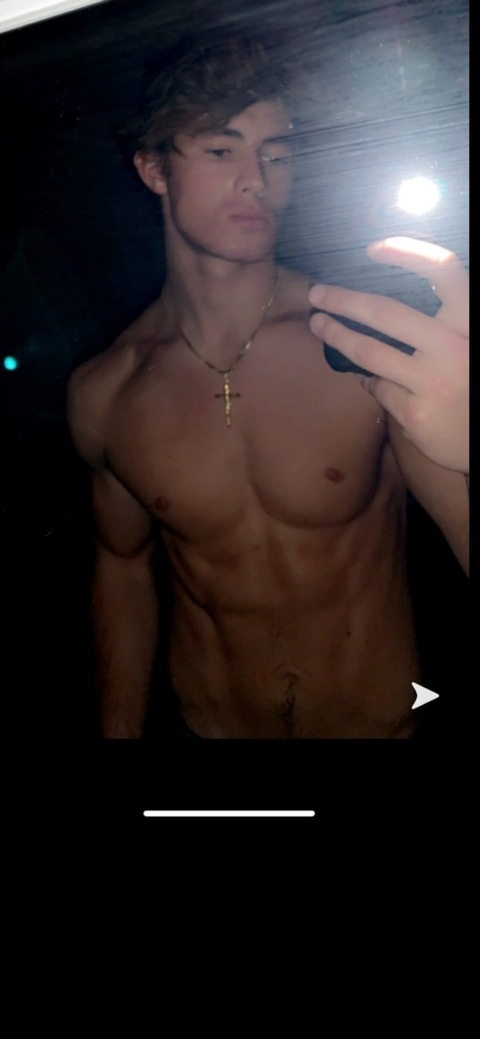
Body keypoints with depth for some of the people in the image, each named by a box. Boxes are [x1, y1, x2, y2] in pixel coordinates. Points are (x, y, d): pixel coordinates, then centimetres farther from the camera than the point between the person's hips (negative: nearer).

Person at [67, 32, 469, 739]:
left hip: (381, 721, -1)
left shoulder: (369, 348, -21)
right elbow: (123, 567, 2)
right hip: (206, 726, 1)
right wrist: (119, 732, 6)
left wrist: (474, 450, -45)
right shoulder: (103, 394, -12)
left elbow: (472, 537, -23)